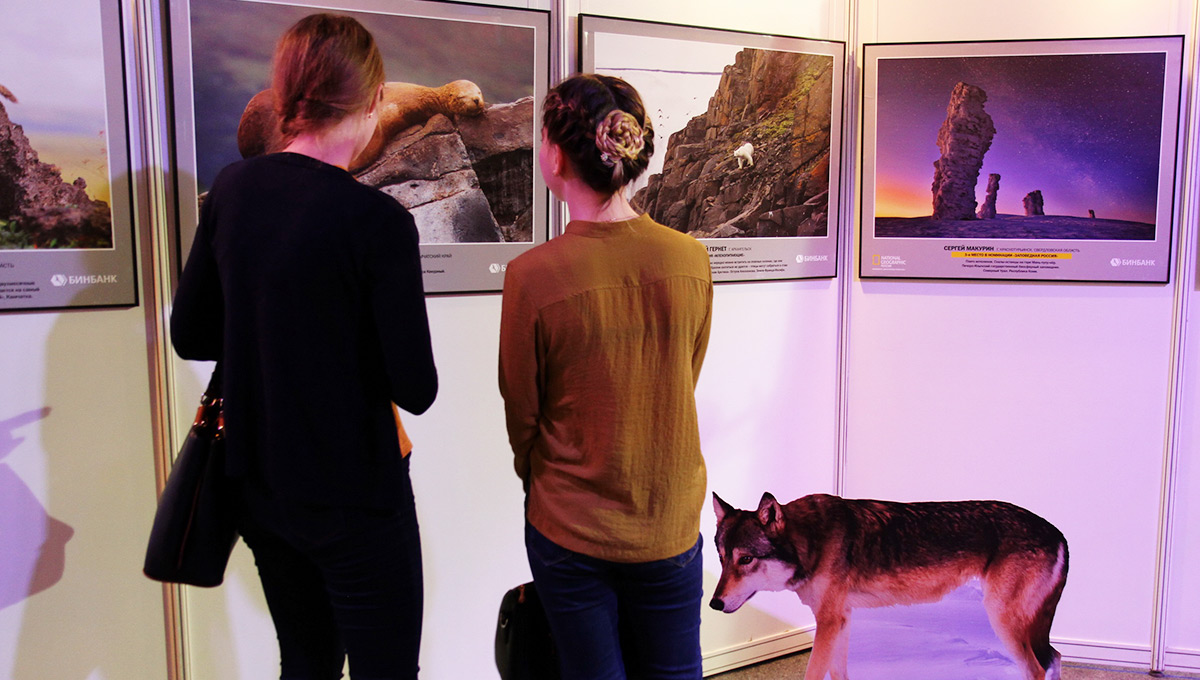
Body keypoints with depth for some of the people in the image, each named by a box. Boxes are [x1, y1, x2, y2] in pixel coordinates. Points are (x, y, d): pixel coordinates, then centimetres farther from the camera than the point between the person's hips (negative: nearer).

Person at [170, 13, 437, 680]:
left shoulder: (231, 189, -3)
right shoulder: (377, 221, -20)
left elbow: (190, 336, 6)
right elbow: (415, 390, -17)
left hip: (261, 487, 7)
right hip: (353, 495, -6)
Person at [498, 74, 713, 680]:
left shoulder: (533, 275, -19)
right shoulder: (691, 259, -9)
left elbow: (521, 413, -6)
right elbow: (684, 386, 3)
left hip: (570, 529, -2)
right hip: (671, 522, 3)